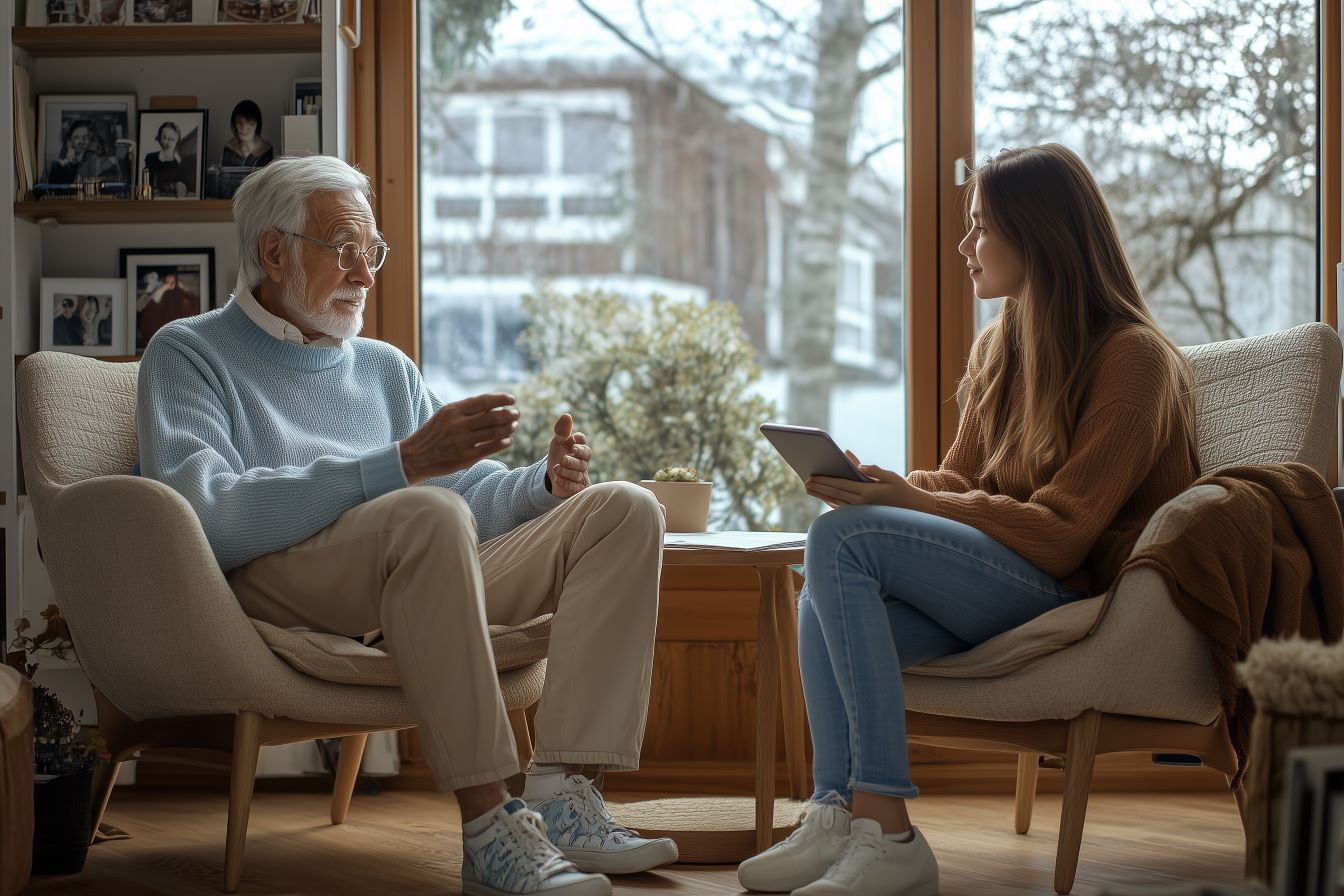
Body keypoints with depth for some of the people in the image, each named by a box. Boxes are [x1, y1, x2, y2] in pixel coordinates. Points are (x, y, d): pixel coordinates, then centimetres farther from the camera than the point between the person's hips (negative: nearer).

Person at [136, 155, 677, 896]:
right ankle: (486, 830, -37)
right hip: (270, 591, -7)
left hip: (422, 581, 7)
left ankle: (562, 794, -24)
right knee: (429, 515, -36)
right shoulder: (189, 355, 6)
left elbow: (473, 493, 21)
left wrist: (545, 482, -3)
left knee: (623, 510, -7)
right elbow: (207, 515, -14)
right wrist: (403, 463, -22)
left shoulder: (384, 368, 28)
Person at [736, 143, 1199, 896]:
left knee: (840, 542, -26)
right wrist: (875, 485, -5)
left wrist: (910, 501, -23)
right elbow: (959, 481, 17)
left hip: (1084, 592, -8)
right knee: (826, 606, -19)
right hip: (1002, 587, 8)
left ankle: (887, 832, -30)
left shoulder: (1132, 357, -9)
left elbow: (1062, 533, -15)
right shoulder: (1002, 348, 17)